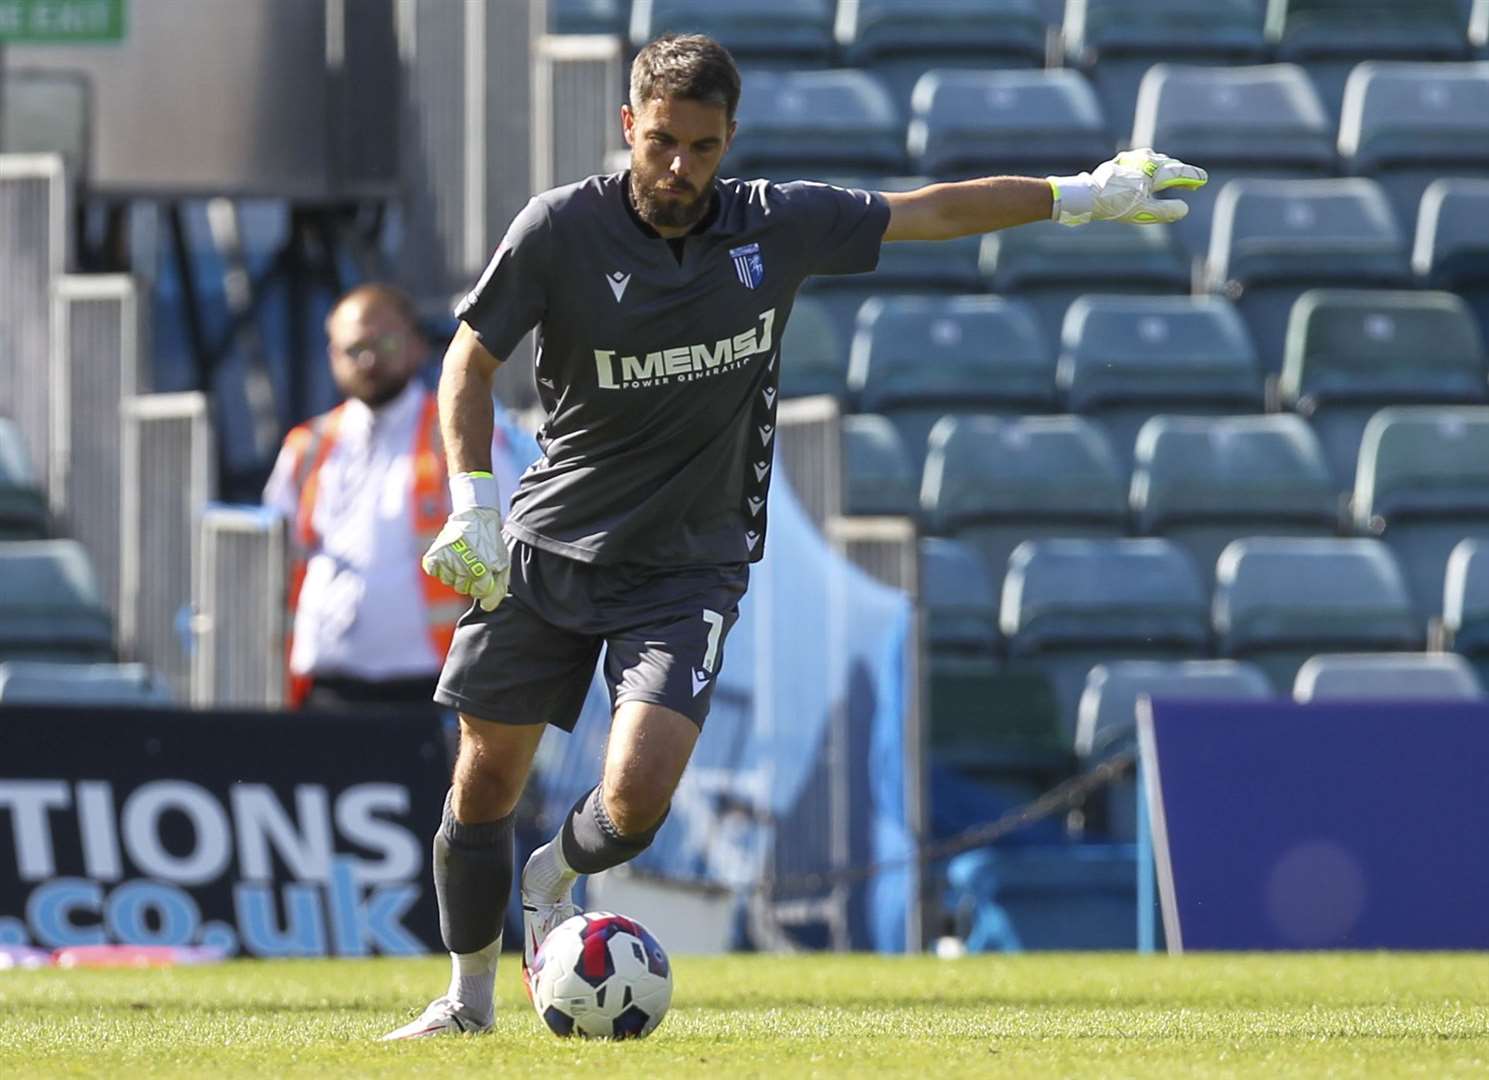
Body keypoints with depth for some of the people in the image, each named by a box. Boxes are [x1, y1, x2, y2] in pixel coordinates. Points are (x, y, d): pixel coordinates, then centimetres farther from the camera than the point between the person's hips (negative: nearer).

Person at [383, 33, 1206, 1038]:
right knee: (485, 779, 2)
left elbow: (931, 212, 8)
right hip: (548, 543, 0)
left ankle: (556, 881, 18)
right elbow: (471, 359, -3)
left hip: (688, 567, 0)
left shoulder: (779, 224, -6)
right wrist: (472, 505, -15)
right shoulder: (562, 228, -12)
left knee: (637, 797, -17)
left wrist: (1081, 195, 12)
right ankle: (469, 996, 24)